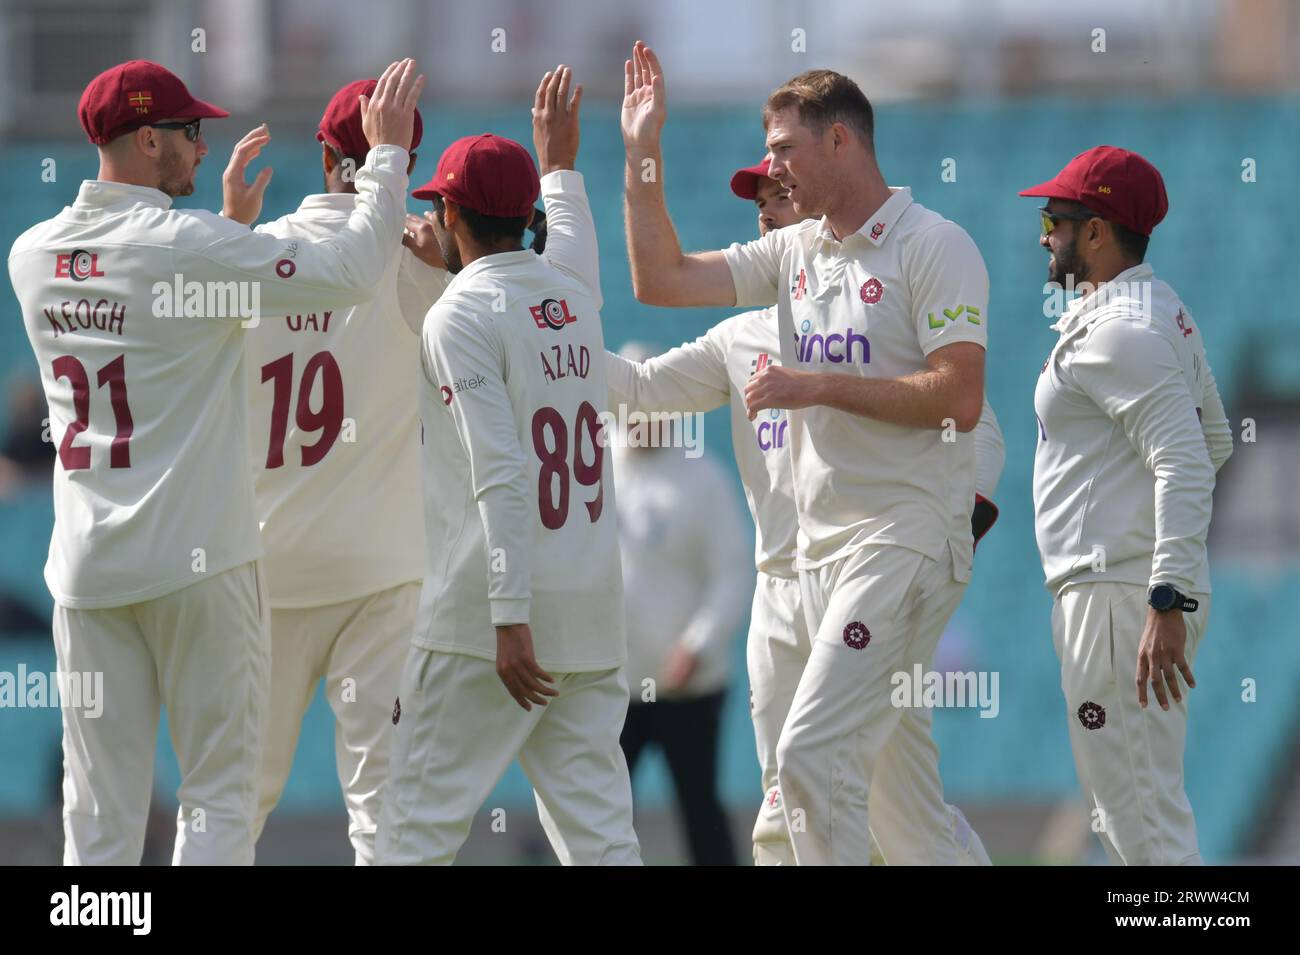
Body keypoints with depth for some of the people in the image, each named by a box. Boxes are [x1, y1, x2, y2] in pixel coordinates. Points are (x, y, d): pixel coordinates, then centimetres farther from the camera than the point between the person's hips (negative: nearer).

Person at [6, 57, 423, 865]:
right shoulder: (188, 245, -12)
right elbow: (349, 271, -13)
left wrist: (232, 220, 30)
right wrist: (388, 155, -2)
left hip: (87, 570, 5)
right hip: (197, 559, -5)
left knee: (99, 811, 5)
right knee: (220, 793, 2)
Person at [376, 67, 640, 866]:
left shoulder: (462, 315, -9)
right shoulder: (576, 295, 12)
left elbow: (503, 476, -18)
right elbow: (573, 244, 41)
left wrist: (510, 618, -22)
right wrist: (560, 163, 57)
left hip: (491, 617, -7)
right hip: (595, 609, 7)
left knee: (422, 815, -2)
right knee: (599, 831, 3)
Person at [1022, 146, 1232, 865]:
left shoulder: (1116, 331, -15)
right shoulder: (1167, 313, 18)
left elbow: (1186, 464, -24)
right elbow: (1215, 441, 28)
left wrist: (1168, 604, -30)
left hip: (1120, 595, -11)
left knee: (1143, 824, -13)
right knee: (1125, 818, 16)